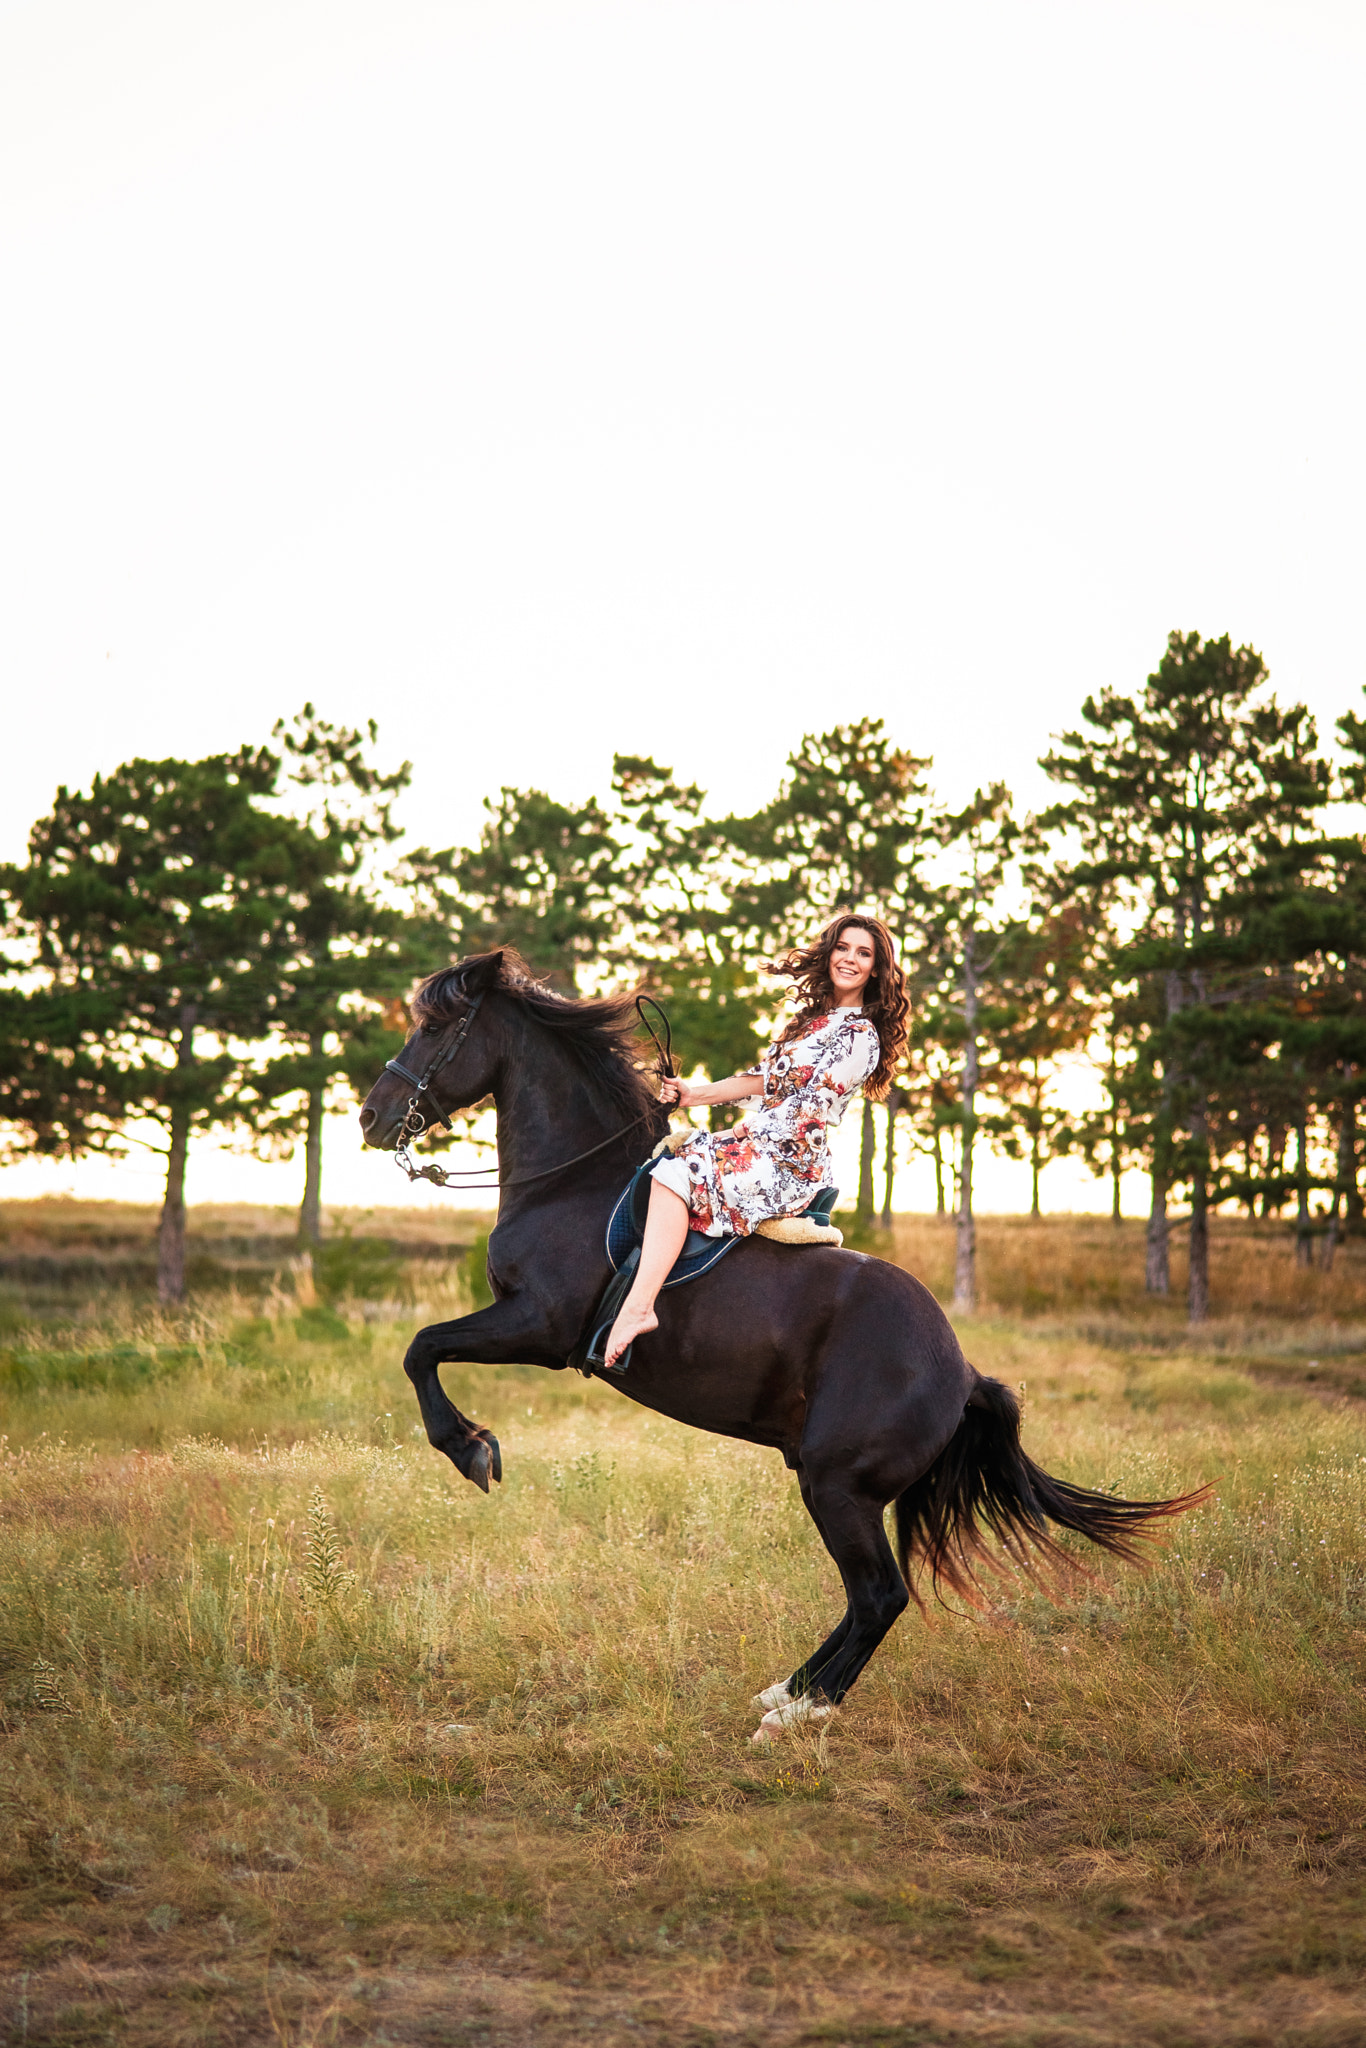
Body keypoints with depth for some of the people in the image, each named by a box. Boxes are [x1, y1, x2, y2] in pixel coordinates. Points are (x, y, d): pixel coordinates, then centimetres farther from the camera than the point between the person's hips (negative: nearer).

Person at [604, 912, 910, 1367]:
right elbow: (764, 1080, 22)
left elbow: (807, 1110, -15)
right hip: (758, 1149, 10)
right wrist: (693, 1094, 12)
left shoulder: (860, 1037, -8)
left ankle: (638, 1306, -37)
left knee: (678, 1171, -27)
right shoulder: (816, 1017, 20)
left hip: (786, 1168, -10)